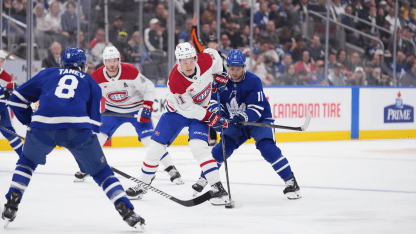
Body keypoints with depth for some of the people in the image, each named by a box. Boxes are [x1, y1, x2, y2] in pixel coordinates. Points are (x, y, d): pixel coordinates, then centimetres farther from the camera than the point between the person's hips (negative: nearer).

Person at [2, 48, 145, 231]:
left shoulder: (47, 74, 29)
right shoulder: (91, 82, 29)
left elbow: (17, 99, 28)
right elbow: (94, 120, 24)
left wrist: (30, 121, 37)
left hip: (43, 126, 1)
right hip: (78, 127, -1)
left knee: (27, 161, 30)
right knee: (101, 171, 15)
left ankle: (11, 205, 20)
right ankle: (127, 211, 4)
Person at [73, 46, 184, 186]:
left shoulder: (131, 72, -25)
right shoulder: (96, 77, -16)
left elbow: (149, 88, -16)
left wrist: (147, 107, -23)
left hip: (136, 109, -3)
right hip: (113, 110, 3)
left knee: (150, 140, -13)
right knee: (97, 136, -5)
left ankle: (171, 170, -6)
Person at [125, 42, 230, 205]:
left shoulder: (206, 60, -24)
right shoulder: (175, 82, -33)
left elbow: (214, 55, 4)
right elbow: (188, 109, -26)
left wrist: (219, 76, 2)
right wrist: (211, 118, -24)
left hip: (201, 109, 1)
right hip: (177, 111, 0)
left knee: (198, 146, -21)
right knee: (157, 146, 0)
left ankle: (218, 189, -22)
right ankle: (142, 184, 21)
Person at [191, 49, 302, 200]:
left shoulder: (253, 81, -23)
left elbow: (257, 110, -27)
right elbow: (214, 101, -2)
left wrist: (242, 117, -45)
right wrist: (216, 113, -24)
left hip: (259, 120, -4)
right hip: (235, 124, 4)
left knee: (268, 149, -25)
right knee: (220, 150, -7)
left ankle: (290, 182, -17)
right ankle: (203, 179, 15)